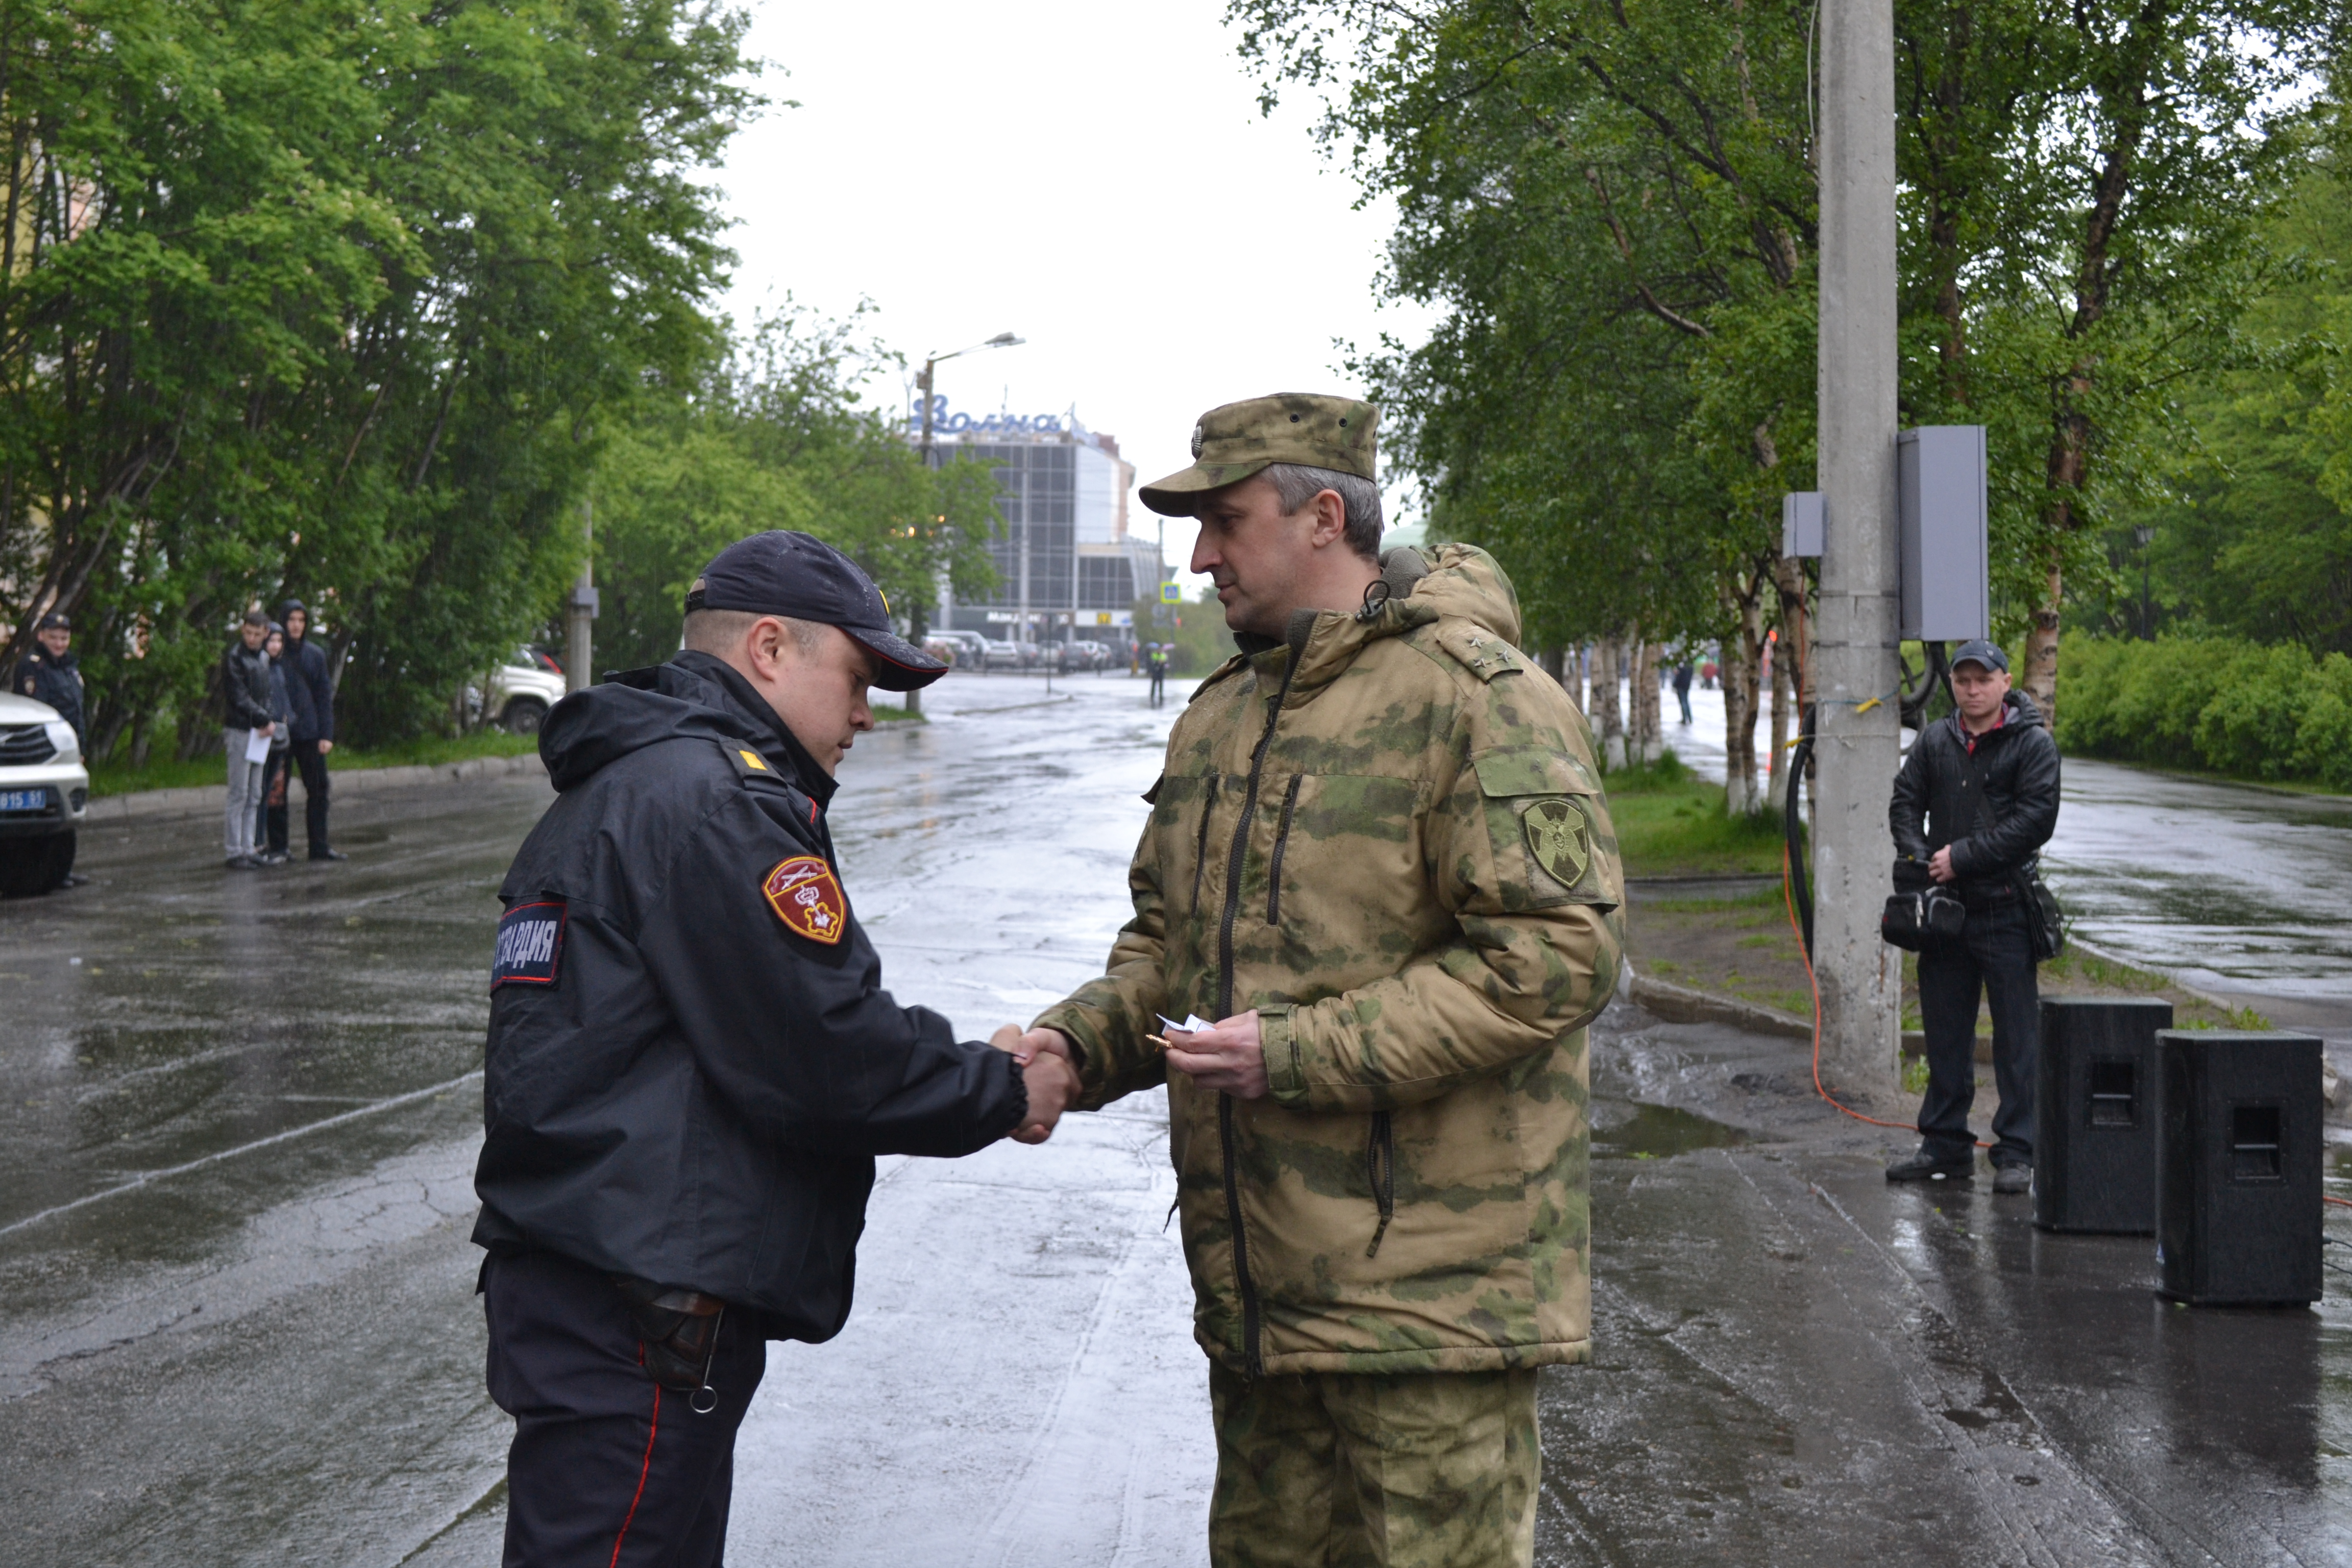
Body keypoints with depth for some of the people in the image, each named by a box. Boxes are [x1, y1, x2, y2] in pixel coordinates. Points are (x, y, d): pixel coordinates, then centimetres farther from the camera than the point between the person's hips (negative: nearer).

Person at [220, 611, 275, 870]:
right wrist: (266, 720, -12)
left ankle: (248, 848, 12)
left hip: (258, 731, 7)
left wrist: (267, 719, 0)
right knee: (239, 794, -6)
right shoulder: (234, 657, -8)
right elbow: (239, 698, -14)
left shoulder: (264, 658, 15)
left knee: (254, 797, 8)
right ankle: (235, 852, -4)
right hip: (239, 731, -7)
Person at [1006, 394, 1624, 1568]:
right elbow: (1167, 940, 23)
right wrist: (1076, 1042, 2)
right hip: (1255, 1287, 8)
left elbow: (1555, 954, -20)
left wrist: (1301, 1054, -22)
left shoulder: (1475, 694, -12)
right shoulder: (1218, 716, 15)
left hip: (1428, 1285, -8)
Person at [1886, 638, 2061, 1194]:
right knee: (1945, 1032, 11)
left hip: (2006, 908, -5)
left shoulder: (2033, 743, -3)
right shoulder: (1934, 741, 11)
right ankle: (1945, 1144, 21)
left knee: (2016, 1037, -2)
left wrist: (1962, 857, -15)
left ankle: (2017, 1153, 5)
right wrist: (1920, 859, -7)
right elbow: (1905, 803, 12)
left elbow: (2036, 819, -12)